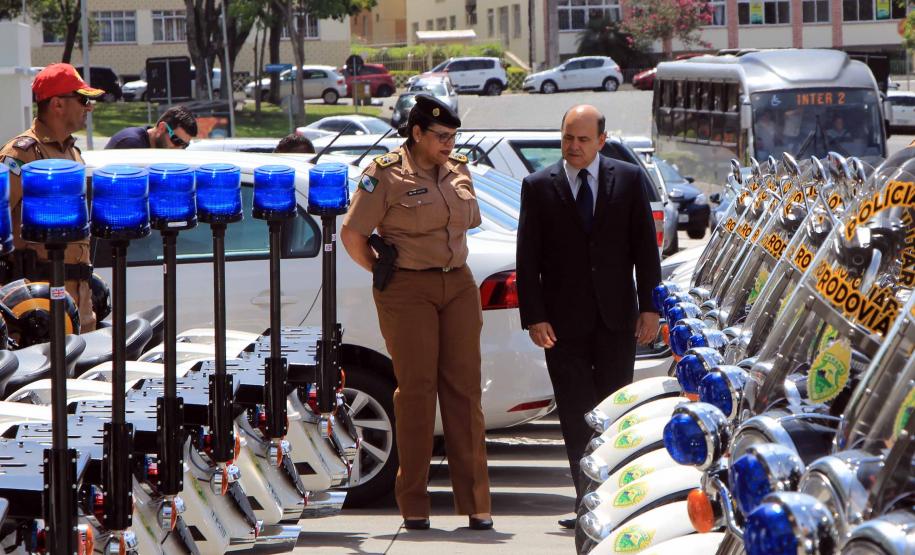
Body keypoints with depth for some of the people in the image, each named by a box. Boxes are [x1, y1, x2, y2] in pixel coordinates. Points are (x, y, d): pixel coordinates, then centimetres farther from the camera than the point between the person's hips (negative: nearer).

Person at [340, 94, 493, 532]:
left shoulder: (458, 171, 11)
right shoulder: (386, 175, -7)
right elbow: (352, 235, -5)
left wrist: (450, 264, 15)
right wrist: (386, 275, 0)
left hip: (458, 286, 5)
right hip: (408, 292, -5)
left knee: (464, 389, 2)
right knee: (415, 390, -3)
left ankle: (475, 503, 5)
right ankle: (413, 505, 5)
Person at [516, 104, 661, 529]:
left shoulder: (629, 179, 4)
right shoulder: (538, 186, 2)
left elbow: (645, 247, 5)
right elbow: (527, 259, 0)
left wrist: (650, 307, -1)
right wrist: (533, 317, -8)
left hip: (616, 318, 1)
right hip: (564, 320, -1)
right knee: (576, 415, -1)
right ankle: (588, 501, 3)